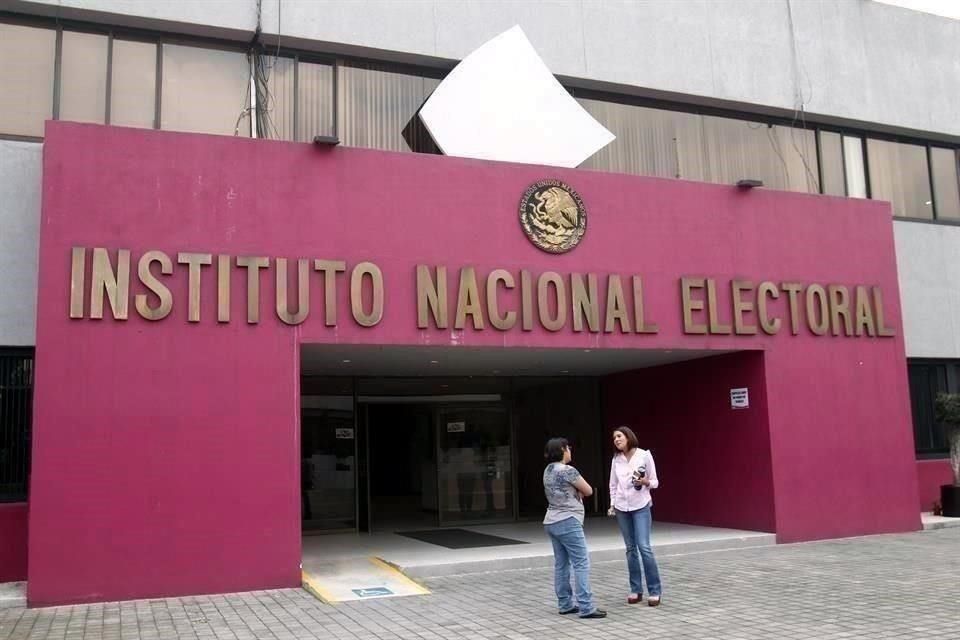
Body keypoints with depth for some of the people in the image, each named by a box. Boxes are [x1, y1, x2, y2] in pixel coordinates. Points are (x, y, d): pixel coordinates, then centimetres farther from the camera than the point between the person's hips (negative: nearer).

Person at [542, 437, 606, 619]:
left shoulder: (548, 471, 12)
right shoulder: (567, 470, -15)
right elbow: (589, 491, -6)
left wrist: (576, 492, 3)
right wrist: (578, 491, 12)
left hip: (552, 522, 9)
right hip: (568, 522, -9)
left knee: (561, 564, 11)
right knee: (581, 563, -7)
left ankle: (565, 604, 15)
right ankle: (586, 607, -8)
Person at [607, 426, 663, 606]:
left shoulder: (644, 455, -5)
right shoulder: (616, 459, 5)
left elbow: (655, 482, -1)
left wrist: (645, 482, -21)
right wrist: (612, 504, 8)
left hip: (641, 506, -4)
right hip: (622, 508, 4)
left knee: (644, 547, -11)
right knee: (631, 549, 6)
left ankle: (654, 591, -3)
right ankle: (636, 590, 13)